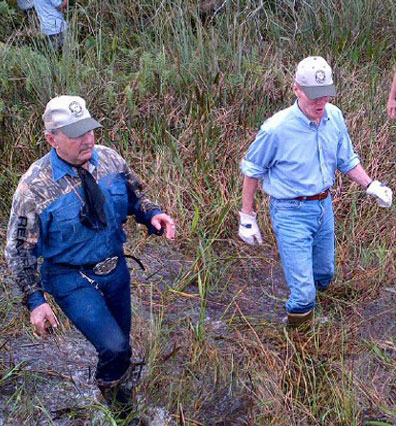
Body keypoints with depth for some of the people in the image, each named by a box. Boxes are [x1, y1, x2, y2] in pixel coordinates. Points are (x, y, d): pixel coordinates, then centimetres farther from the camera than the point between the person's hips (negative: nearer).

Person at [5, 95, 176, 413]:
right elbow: (19, 251, -13)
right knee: (115, 346, -13)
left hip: (116, 267, 5)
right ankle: (111, 389, 21)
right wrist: (35, 301, -15)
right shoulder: (34, 187, -23)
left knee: (121, 337, 20)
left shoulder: (109, 158, -10)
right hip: (73, 279, -5)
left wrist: (152, 214, -15)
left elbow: (134, 196, 6)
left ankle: (115, 375, 54)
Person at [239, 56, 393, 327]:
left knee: (324, 275, 24)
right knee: (304, 293, -5)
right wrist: (248, 218, -6)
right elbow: (252, 170, -9)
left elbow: (347, 160, 10)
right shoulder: (276, 129, -23)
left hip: (324, 206, 6)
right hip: (292, 213, -6)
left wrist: (371, 186, -5)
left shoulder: (334, 117, -6)